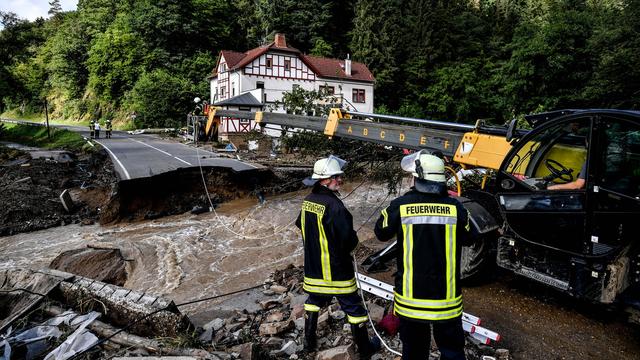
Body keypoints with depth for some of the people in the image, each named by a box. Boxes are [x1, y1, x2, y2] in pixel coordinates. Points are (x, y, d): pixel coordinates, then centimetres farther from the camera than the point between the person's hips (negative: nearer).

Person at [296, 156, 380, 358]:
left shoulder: (307, 201, -2)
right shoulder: (334, 206, -27)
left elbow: (301, 226, 13)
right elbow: (349, 241, -25)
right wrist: (353, 238, -3)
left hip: (312, 267, 7)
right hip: (336, 271, -7)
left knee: (313, 301, 24)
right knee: (353, 307, 10)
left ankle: (309, 342, 38)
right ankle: (365, 349, 25)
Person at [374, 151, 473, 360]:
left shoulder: (401, 205, -15)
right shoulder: (455, 207, -10)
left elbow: (381, 233, 2)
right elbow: (467, 239, 6)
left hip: (410, 295, 0)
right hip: (446, 296, 1)